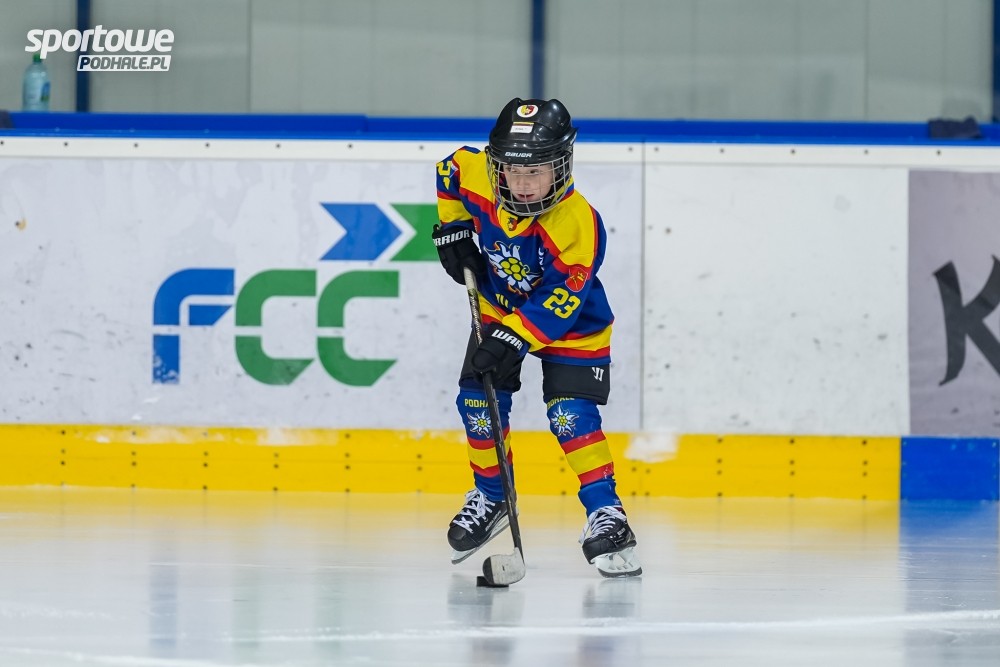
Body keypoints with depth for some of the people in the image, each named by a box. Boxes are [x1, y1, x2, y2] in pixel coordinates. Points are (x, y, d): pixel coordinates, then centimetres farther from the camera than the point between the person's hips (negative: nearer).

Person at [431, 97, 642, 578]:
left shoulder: (578, 224, -36)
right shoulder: (475, 176, -22)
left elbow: (560, 300, -34)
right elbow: (451, 169, 3)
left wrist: (516, 339, -40)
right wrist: (452, 227, -2)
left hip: (570, 324, -5)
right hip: (498, 305, 5)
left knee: (570, 413, -17)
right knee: (478, 401, 0)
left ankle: (605, 511, -11)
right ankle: (491, 495, 21)